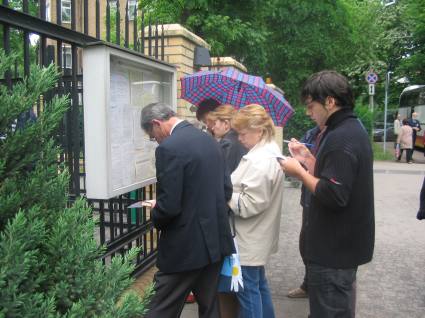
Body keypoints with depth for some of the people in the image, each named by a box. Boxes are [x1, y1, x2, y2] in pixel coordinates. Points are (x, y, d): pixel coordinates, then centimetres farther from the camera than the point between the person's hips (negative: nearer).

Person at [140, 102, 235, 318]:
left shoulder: (169, 148, -17)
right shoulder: (209, 140, 8)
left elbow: (169, 206, -20)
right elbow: (226, 190, 11)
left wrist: (156, 216, 1)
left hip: (185, 245, -8)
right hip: (216, 239, 8)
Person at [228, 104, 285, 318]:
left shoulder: (261, 161, -24)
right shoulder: (269, 151, 8)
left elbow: (248, 204, -25)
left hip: (250, 240, -10)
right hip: (256, 237, 10)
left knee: (248, 289, 4)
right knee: (258, 284, 22)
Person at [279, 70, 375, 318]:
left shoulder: (340, 138, -23)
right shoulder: (353, 128, 10)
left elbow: (333, 196, -29)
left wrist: (299, 172, -18)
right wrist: (308, 158, 6)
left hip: (335, 249, -11)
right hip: (346, 243, 11)